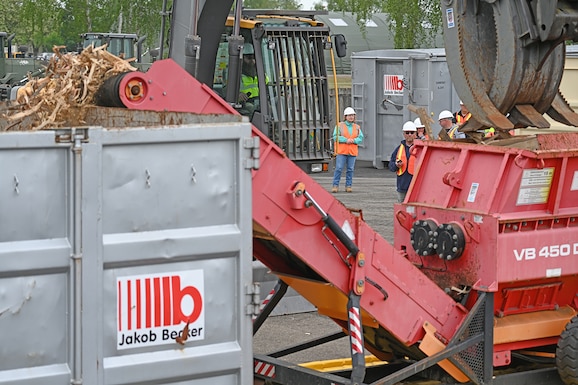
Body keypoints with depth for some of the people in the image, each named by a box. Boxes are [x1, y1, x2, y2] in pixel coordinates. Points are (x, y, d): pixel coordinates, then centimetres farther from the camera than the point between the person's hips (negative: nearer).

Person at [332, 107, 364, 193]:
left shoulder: (357, 127, 12)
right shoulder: (339, 126, 3)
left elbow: (360, 138, 6)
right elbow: (335, 137, -6)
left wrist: (353, 140, -14)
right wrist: (346, 140, -17)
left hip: (352, 151, 3)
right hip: (341, 151, -3)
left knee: (350, 169, 2)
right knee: (338, 169, -8)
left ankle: (348, 186, 9)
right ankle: (335, 186, -5)